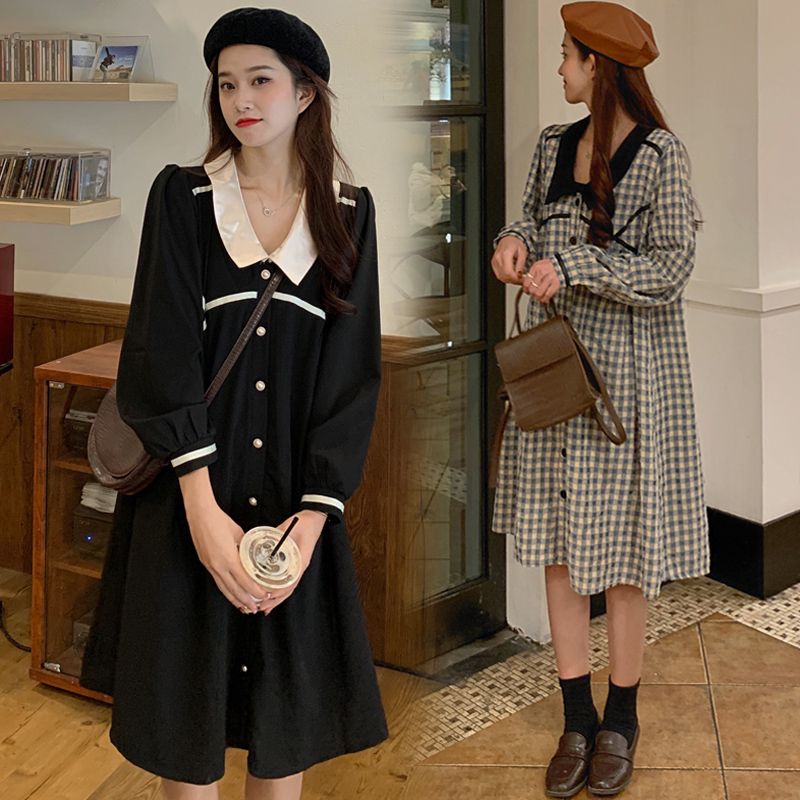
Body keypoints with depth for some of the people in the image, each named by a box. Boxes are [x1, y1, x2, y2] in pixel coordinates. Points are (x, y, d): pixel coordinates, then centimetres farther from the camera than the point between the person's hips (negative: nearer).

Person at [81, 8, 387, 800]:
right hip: (189, 484, -1)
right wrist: (203, 510, -19)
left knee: (285, 699, 8)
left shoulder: (348, 212, 3)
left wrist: (314, 514, -12)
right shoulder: (181, 196, -1)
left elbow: (351, 370, -1)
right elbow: (161, 356, -9)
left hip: (294, 488, 1)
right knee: (187, 684, 5)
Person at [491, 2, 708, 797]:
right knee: (555, 545, 8)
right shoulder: (554, 145, 7)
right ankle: (577, 720, 20)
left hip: (627, 368, -6)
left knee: (622, 550, 4)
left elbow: (670, 272, -15)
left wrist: (573, 267, -22)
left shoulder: (660, 156, -12)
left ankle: (621, 719, 21)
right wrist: (515, 241, -4)